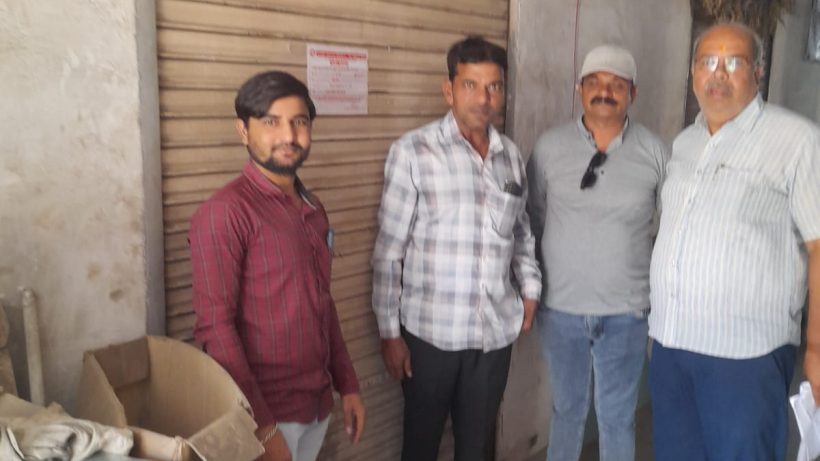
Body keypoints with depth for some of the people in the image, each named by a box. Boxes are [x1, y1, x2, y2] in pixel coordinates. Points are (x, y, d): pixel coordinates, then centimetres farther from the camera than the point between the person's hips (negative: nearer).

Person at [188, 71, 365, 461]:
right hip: (266, 413, -7)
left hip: (317, 404, 7)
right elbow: (215, 327, -19)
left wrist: (347, 384, 12)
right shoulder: (224, 212, -15)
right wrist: (260, 425, -21)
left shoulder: (313, 210, 8)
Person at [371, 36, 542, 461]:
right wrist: (389, 330, -9)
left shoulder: (511, 156, 6)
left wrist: (530, 287, 5)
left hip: (496, 330, 4)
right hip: (431, 330, -4)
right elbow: (389, 250, -9)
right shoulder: (412, 151, -10)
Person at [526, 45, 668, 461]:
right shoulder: (549, 146, -5)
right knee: (567, 409, 17)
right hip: (560, 307, 0)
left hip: (625, 311, 0)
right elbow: (532, 221, 2)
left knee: (617, 417, 13)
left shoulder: (655, 152, -5)